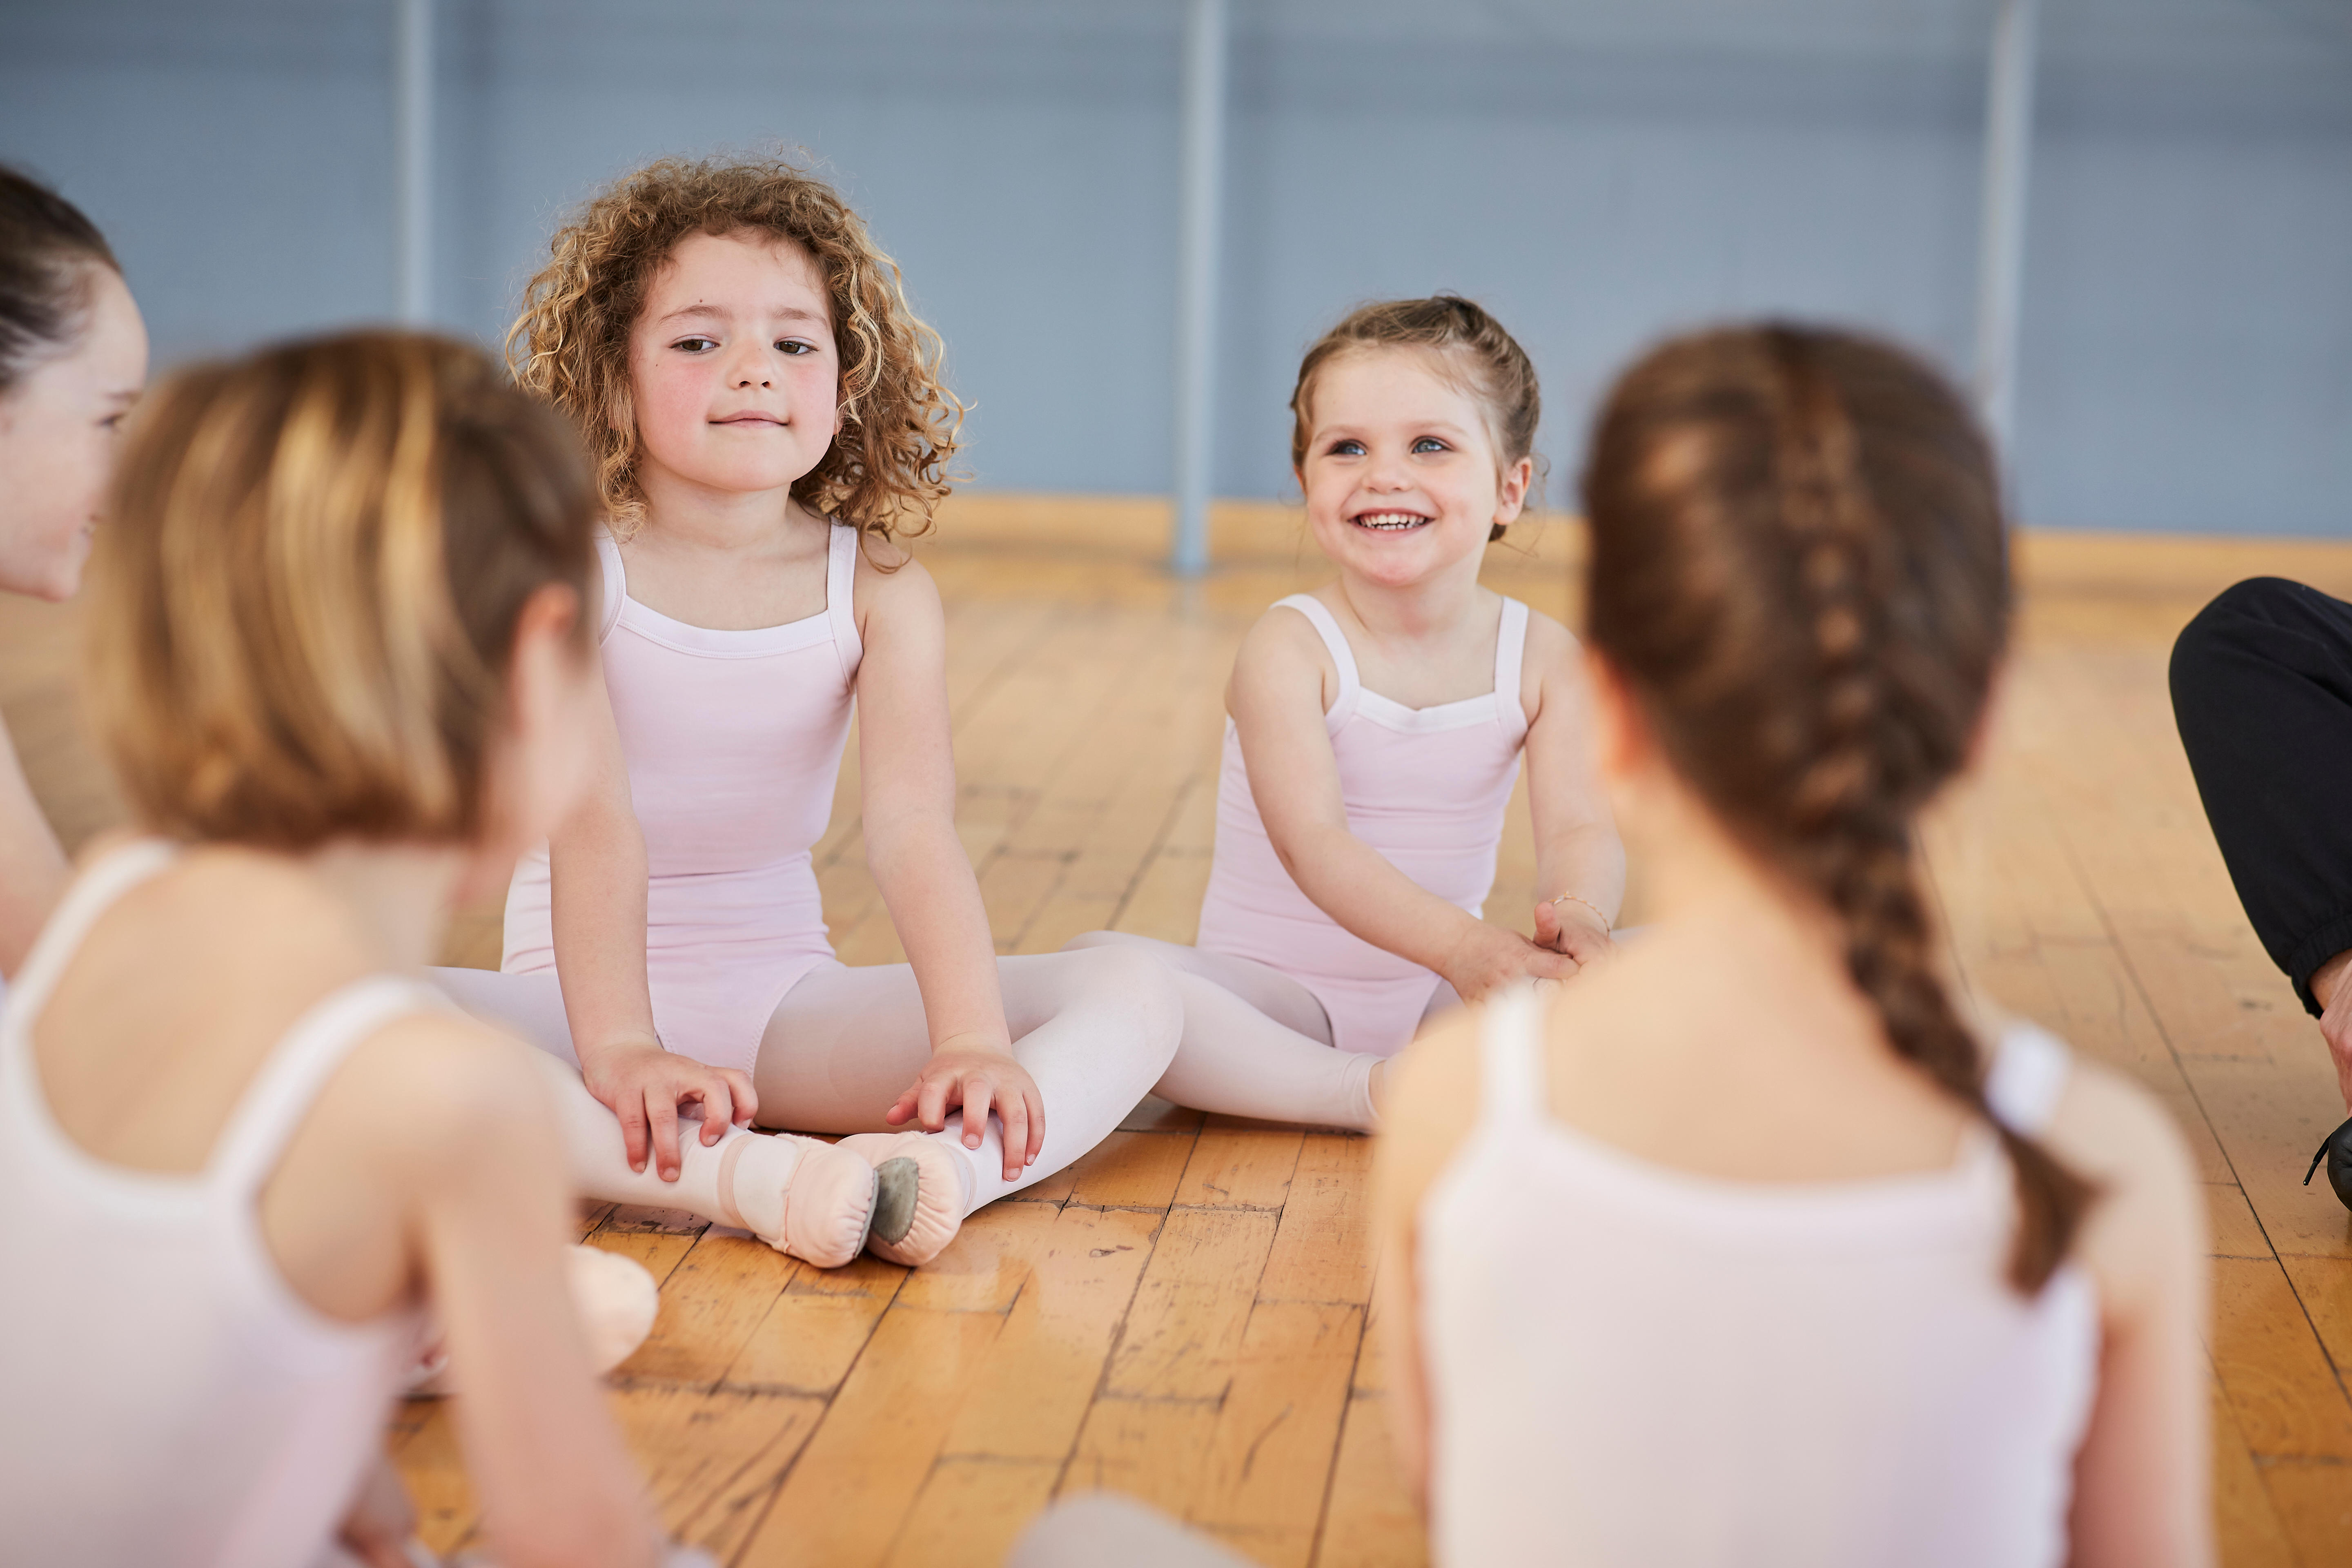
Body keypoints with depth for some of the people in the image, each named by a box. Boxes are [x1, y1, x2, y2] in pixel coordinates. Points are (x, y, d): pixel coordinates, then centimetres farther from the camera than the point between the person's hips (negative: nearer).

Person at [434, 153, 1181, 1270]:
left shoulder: (881, 594, -4)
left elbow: (910, 825, -18)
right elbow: (594, 823, -23)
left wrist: (974, 1042, -35)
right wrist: (620, 1052, -37)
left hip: (785, 1010, 3)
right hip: (578, 999, -2)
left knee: (1136, 992, -15)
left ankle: (943, 1173, -44)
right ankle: (752, 1181, -46)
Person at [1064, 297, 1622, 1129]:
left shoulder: (1543, 656, -3)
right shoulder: (1290, 649, -14)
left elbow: (1582, 827, -15)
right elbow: (1314, 844, -26)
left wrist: (1577, 915, -41)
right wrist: (1463, 946, -43)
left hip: (1445, 997, 3)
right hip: (1274, 995, -3)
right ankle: (1374, 1095, -32)